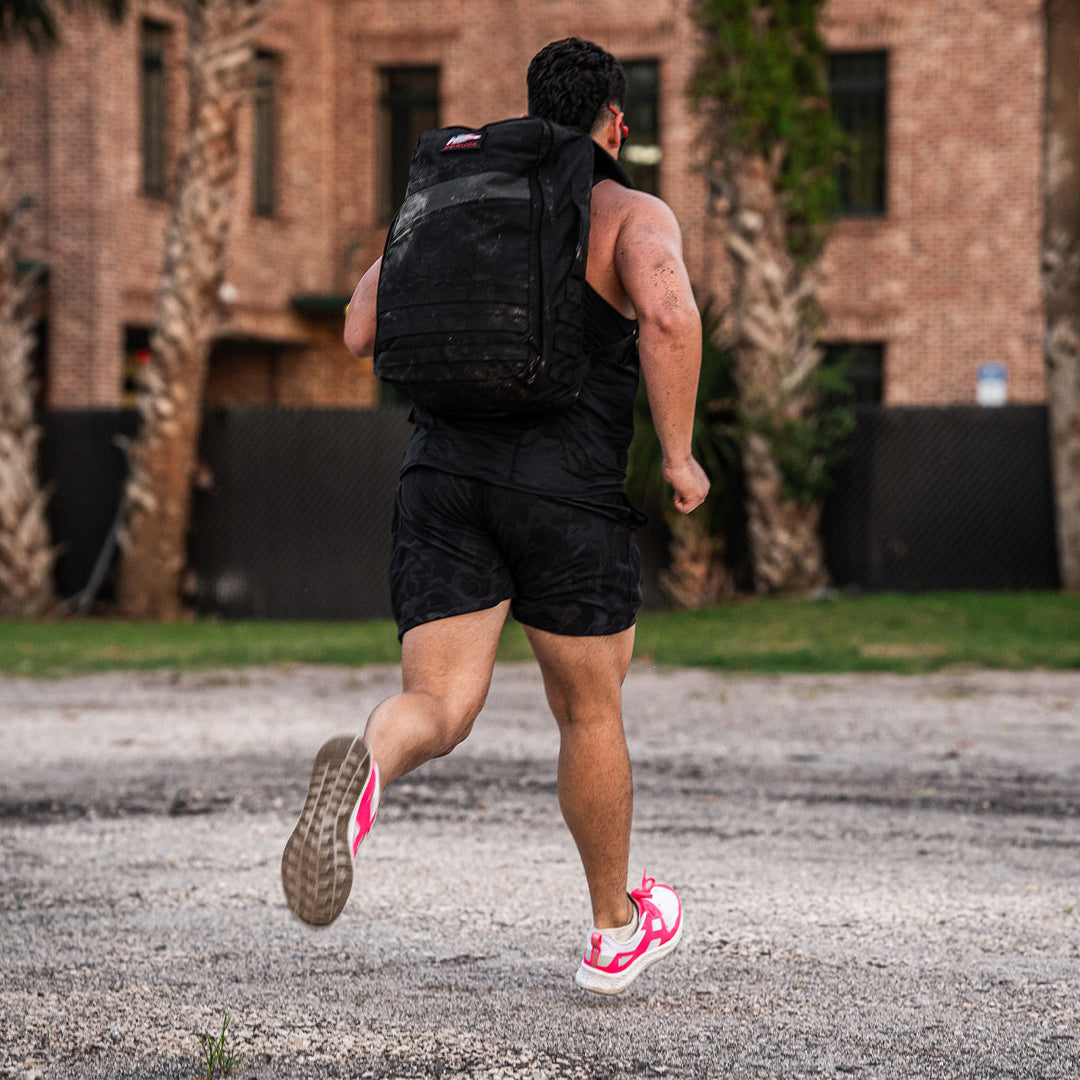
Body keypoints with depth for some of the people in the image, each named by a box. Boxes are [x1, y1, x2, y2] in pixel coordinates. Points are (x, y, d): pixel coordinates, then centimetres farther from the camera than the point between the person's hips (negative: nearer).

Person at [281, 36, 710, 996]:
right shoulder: (634, 216, 2)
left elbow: (362, 333, 13)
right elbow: (670, 313, -19)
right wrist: (679, 456, -10)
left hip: (445, 478, 3)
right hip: (569, 493, -3)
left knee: (437, 710, -4)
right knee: (590, 711, 16)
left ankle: (363, 772, -42)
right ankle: (616, 932, 31)